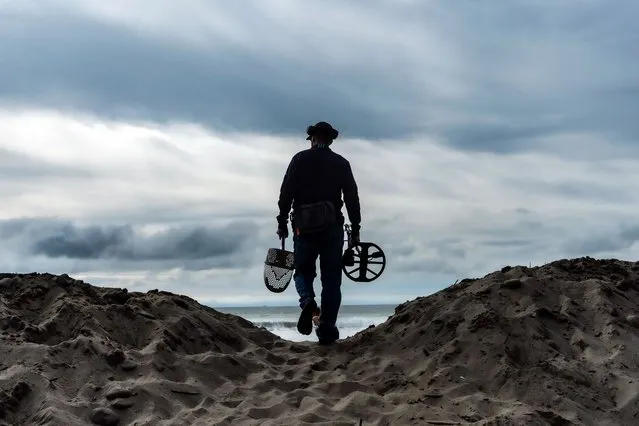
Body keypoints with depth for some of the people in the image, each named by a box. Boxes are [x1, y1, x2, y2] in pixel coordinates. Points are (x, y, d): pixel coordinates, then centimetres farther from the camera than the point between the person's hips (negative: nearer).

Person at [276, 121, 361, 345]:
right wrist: (355, 229, 8)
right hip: (332, 226, 1)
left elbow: (286, 193, -2)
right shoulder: (341, 163, 9)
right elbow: (352, 198, 5)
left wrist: (282, 222, 2)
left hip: (304, 226, -1)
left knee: (303, 271, 13)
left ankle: (308, 302, -19)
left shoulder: (300, 159, 4)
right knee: (331, 280, 5)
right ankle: (326, 330, 0)